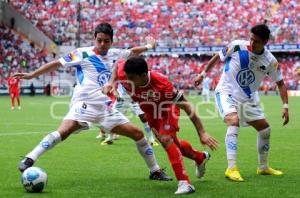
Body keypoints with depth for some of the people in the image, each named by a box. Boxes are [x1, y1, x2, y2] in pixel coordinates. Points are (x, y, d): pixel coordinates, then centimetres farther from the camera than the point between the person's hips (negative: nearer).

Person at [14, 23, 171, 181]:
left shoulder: (114, 54, 16)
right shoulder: (82, 53, 1)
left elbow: (132, 52, 36)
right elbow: (57, 63, 2)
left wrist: (148, 46, 48)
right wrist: (31, 75, -1)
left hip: (107, 108, 6)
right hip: (85, 103, -6)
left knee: (138, 134, 3)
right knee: (64, 130, -32)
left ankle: (155, 171, 18)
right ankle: (29, 160, -29)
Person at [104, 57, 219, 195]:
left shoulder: (162, 83, -44)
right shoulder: (124, 75, -33)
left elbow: (186, 106, -34)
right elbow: (119, 63, -4)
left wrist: (202, 133, -34)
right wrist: (111, 83, -18)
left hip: (167, 110, -6)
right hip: (150, 113, 6)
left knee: (166, 139, -28)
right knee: (171, 142, 17)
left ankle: (185, 183, -26)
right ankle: (200, 157, 45)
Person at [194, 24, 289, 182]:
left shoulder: (270, 61, -12)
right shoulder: (237, 46, -18)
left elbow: (280, 83, -2)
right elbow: (218, 57, -1)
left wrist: (285, 106, -11)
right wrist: (203, 74, 2)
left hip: (248, 98, 5)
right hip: (226, 92, -5)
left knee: (265, 129, 7)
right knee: (234, 121, -30)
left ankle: (263, 167, 28)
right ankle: (231, 168, -31)